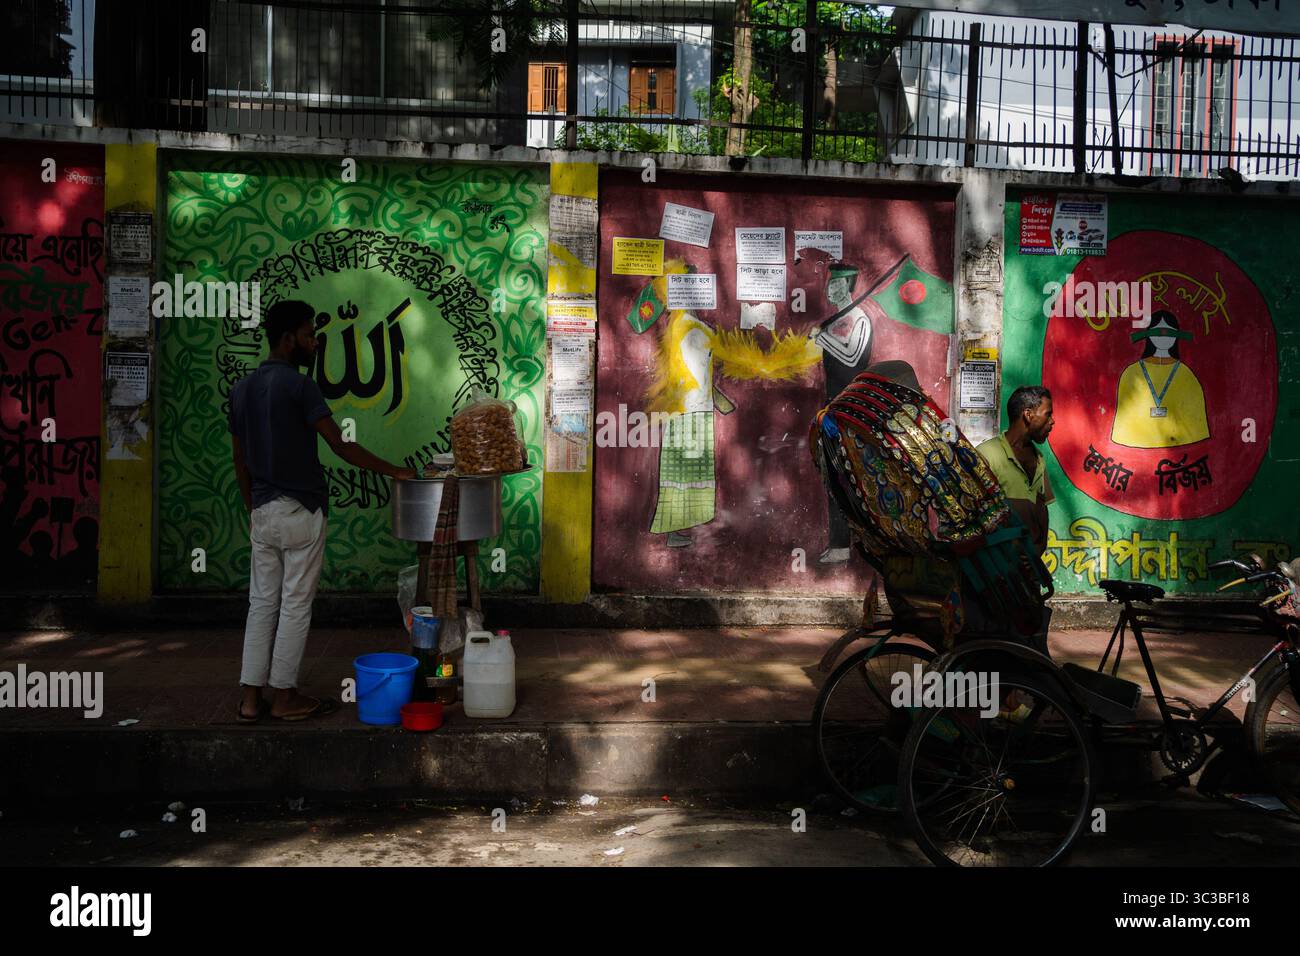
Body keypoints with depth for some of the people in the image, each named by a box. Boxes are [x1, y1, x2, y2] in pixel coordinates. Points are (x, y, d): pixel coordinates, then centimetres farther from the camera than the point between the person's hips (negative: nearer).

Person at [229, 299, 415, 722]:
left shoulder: (241, 389, 10)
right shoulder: (298, 385, -14)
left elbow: (239, 460, 14)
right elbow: (340, 445, -17)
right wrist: (394, 471, -10)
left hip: (262, 512, 7)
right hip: (299, 512, -7)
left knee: (262, 603, 11)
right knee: (295, 606, 2)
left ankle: (251, 697, 12)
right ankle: (285, 697, 10)